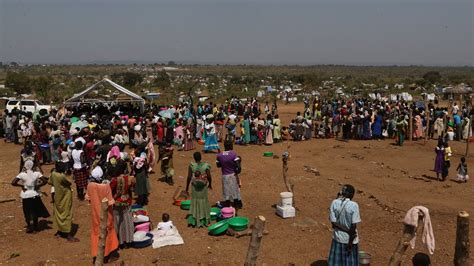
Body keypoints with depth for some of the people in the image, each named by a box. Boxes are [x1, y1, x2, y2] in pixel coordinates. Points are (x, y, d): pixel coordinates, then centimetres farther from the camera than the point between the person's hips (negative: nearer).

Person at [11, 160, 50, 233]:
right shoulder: (37, 173, -7)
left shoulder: (22, 174, -10)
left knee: (27, 211, 13)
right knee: (35, 210, 19)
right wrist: (38, 185, -4)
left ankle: (30, 226, 9)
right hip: (35, 194, 2)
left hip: (25, 195, -2)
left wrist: (21, 185, -5)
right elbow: (45, 181, -11)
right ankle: (35, 226, 26)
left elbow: (13, 183, -16)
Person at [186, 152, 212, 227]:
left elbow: (189, 177, -11)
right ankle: (205, 220, 26)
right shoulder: (205, 165, -10)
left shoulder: (191, 165, -12)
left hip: (195, 187, -1)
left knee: (195, 202, 12)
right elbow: (209, 176, -8)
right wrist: (210, 184, 11)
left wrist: (187, 188, -2)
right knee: (204, 201, 15)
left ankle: (195, 220, 12)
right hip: (204, 187, 1)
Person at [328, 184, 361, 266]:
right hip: (350, 239, -2)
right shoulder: (354, 205, -18)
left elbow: (334, 222, -11)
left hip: (338, 238, 2)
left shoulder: (334, 203, -11)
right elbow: (354, 225, -17)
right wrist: (350, 243, -11)